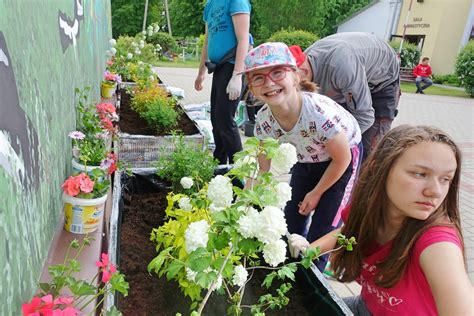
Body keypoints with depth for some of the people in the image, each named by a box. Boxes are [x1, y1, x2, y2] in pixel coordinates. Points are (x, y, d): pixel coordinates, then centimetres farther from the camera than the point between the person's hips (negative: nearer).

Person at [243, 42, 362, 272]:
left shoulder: (319, 112, -39)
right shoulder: (263, 120, -24)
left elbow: (342, 158, -21)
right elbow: (261, 170, -10)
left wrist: (316, 193, -10)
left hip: (342, 159, -4)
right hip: (307, 160, 4)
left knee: (321, 230, -5)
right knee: (291, 223, 7)